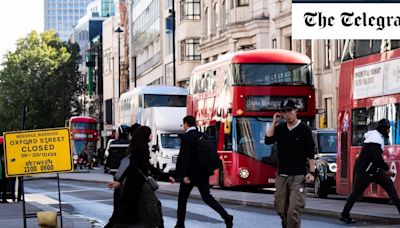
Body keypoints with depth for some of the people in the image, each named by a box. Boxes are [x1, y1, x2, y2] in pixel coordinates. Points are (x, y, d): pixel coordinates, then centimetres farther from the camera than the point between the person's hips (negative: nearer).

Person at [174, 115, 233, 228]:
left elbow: (184, 156, -19)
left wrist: (184, 175, -20)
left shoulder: (186, 137, -13)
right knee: (207, 197, 10)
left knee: (182, 198, 8)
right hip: (203, 173, 6)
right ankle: (226, 216, -3)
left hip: (190, 173, -6)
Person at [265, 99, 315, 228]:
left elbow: (311, 153, -5)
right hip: (281, 175, 5)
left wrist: (311, 172, -11)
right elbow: (268, 140, -6)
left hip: (298, 176, -5)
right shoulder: (279, 128, 9)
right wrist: (274, 122, -5)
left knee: (293, 210, -14)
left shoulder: (304, 129, -4)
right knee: (281, 209, 8)